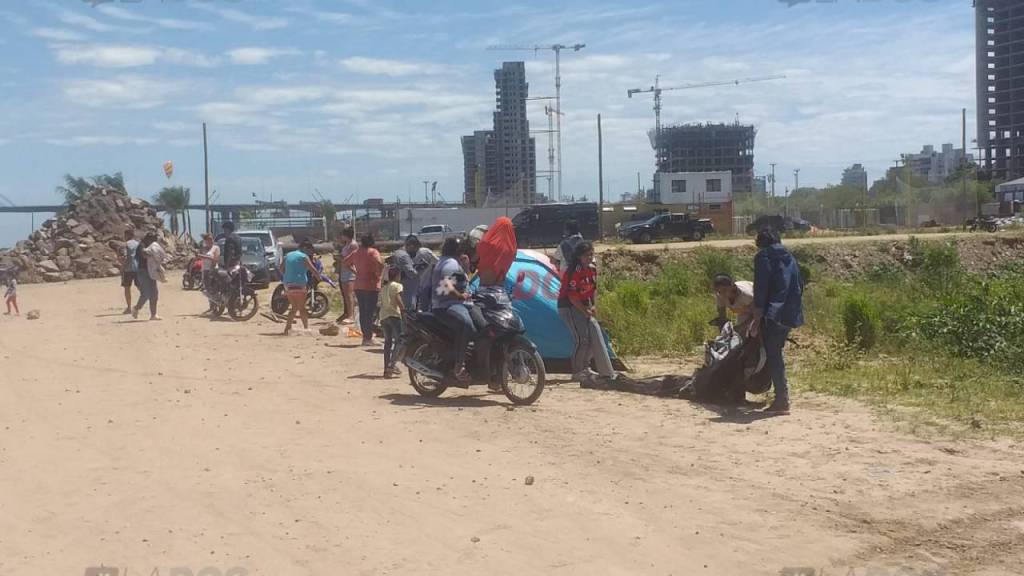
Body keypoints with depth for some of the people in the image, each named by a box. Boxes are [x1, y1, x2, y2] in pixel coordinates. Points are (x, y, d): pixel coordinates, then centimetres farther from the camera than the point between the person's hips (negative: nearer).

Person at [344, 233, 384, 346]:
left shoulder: (356, 253, 9)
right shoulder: (373, 252, -10)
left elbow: (346, 262, 21)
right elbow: (379, 263, -27)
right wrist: (378, 274, -12)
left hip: (358, 286, 6)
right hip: (371, 286, -6)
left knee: (362, 311, 13)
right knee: (370, 312, -3)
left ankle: (365, 336, 18)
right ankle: (368, 337, -4)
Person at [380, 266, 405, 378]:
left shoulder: (384, 287, 16)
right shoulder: (397, 286, -5)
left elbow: (381, 302, 12)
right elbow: (398, 300, -17)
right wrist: (404, 308, -6)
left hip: (383, 315, 7)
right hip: (394, 315, -7)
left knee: (387, 342, 12)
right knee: (397, 340, -5)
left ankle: (387, 367, 14)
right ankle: (392, 365, -17)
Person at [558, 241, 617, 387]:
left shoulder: (592, 269, 2)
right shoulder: (574, 272, -23)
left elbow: (593, 289, 13)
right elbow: (572, 296, -23)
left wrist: (592, 306, 1)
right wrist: (585, 312, -17)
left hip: (583, 306, 9)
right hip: (568, 307, -9)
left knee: (595, 334, 5)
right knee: (582, 338, -15)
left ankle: (584, 368, 17)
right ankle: (578, 373, -5)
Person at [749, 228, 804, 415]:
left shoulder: (763, 256, -4)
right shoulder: (789, 257, 18)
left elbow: (760, 288, -11)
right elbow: (800, 286, 20)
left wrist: (757, 317, -10)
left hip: (773, 315, -8)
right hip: (790, 314, 8)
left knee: (773, 357, -4)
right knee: (776, 354, 17)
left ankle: (782, 401, -7)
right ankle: (781, 398, 19)